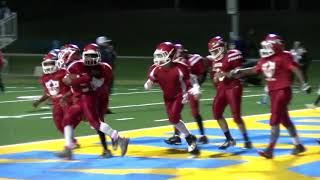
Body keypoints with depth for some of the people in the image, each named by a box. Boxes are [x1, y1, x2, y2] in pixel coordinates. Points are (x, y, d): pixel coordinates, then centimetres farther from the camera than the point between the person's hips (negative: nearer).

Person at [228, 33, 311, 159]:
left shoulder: (283, 57, -13)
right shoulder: (264, 60, 9)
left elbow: (295, 69, -17)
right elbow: (255, 70, 22)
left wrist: (303, 84, -23)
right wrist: (239, 72, 19)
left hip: (283, 91, -8)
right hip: (273, 92, 8)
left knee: (274, 121, -11)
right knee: (285, 120, 15)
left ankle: (270, 150, -11)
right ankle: (298, 145, 28)